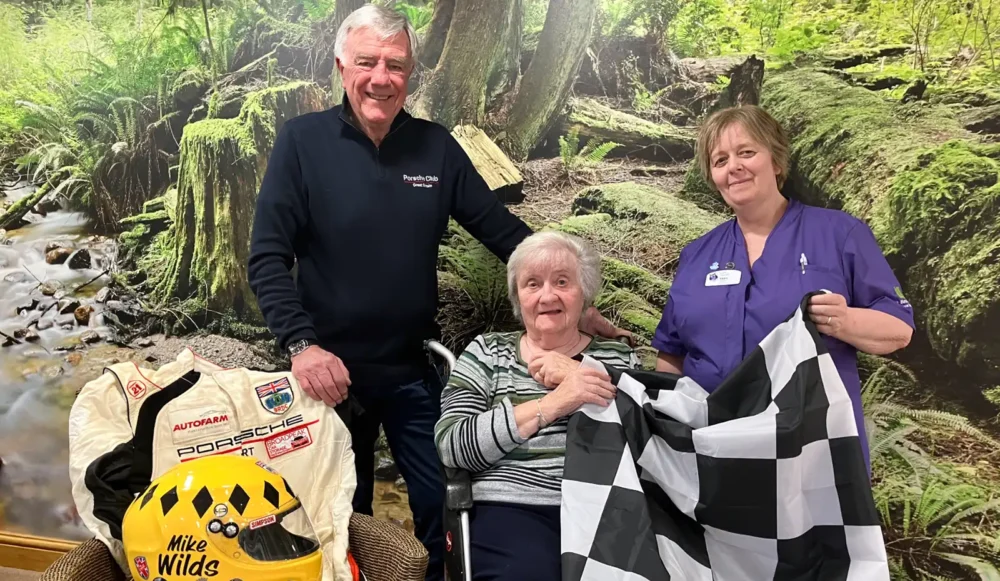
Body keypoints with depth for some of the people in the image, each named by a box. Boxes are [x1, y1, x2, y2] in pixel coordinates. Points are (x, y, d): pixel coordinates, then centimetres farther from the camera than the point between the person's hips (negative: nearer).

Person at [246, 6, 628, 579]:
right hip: (331, 368, -2)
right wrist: (301, 344, -22)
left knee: (442, 505, 10)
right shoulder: (302, 140, -7)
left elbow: (504, 231, 4)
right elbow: (267, 257, -9)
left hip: (415, 370, 2)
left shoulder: (436, 146, 1)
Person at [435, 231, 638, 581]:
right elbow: (450, 446, -6)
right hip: (514, 509, -3)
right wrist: (550, 405, -16)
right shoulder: (488, 353, 10)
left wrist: (578, 377, -7)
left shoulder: (618, 357, 14)